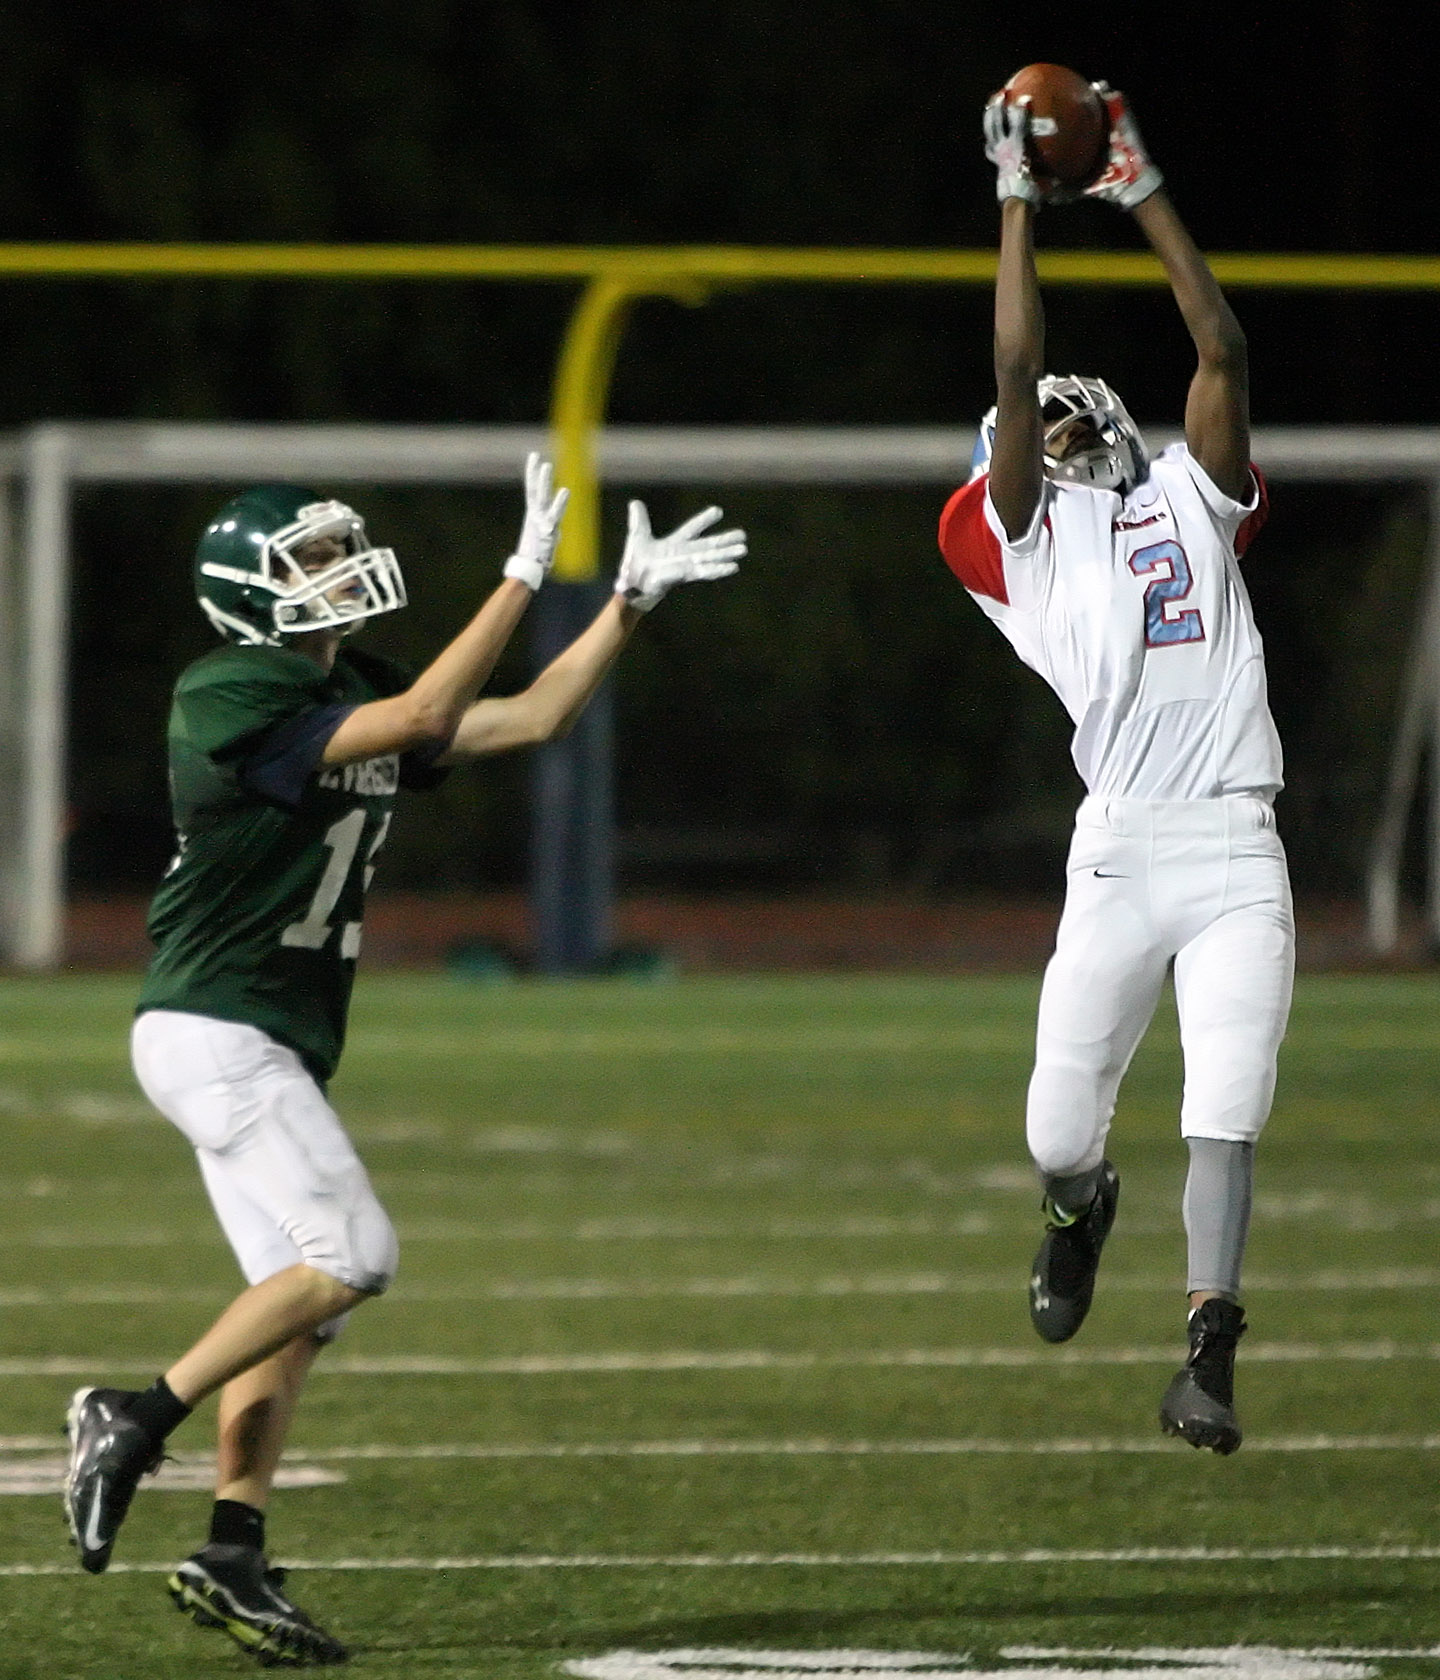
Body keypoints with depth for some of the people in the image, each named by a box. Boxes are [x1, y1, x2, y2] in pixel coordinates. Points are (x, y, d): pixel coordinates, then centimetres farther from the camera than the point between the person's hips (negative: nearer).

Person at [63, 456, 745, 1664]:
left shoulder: (350, 695, 12)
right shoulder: (233, 703, -15)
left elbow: (533, 719, 14)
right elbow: (424, 718, -24)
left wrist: (632, 603, 7)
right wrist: (526, 578, -25)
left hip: (274, 1051, 9)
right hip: (214, 1030, -9)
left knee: (301, 1303, 5)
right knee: (350, 1256, -17)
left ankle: (234, 1562, 4)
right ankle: (137, 1420, -11)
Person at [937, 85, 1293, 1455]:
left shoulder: (1189, 505, 20)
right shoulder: (1020, 538, 12)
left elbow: (1222, 352, 15)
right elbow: (1014, 374, 4)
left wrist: (1144, 194, 16)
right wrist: (1018, 201, 9)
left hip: (1239, 855, 1)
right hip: (1122, 853, -1)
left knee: (1226, 1119, -9)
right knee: (1059, 1130, 4)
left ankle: (1206, 1365, -5)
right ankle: (1080, 1206, 40)